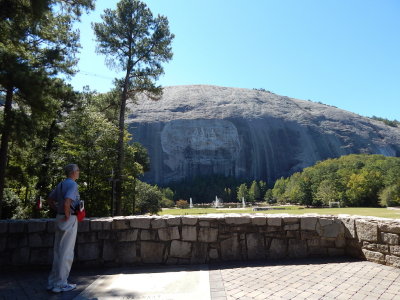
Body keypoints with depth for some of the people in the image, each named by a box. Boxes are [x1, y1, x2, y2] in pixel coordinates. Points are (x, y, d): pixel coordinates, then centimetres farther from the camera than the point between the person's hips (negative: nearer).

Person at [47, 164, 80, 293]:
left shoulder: (61, 184, 11)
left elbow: (49, 200, 19)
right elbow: (66, 203, -30)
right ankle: (60, 284, 10)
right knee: (66, 252, 1)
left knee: (58, 251, 17)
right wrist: (67, 216, -16)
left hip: (60, 217, 9)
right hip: (69, 220, -9)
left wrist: (58, 211, 15)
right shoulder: (72, 184, -16)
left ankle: (53, 282, 26)